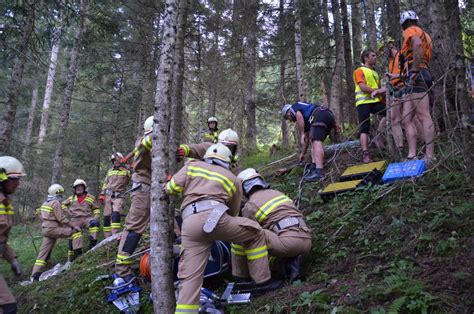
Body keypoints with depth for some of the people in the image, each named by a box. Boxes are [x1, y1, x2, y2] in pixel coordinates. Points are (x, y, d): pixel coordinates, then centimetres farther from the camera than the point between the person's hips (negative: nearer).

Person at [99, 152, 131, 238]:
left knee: (116, 214, -22)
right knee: (106, 216, 1)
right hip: (108, 195, 5)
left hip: (118, 196, -4)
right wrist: (102, 194, 11)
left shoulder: (126, 171, 5)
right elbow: (105, 183, 21)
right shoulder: (110, 171, 19)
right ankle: (107, 237, 7)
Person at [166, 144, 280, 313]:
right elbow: (233, 212, 31)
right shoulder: (233, 179, 26)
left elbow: (172, 188, 12)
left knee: (190, 274, 5)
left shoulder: (192, 166, 24)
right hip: (214, 216, -2)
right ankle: (263, 280, 23)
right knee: (255, 234, 20)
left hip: (189, 222, 2)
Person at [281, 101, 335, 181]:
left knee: (316, 141, -17)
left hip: (320, 115, -9)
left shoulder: (294, 107, 18)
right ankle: (314, 168, 1)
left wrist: (302, 134, -4)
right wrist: (303, 153, 49)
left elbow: (299, 115, -7)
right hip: (329, 115, 9)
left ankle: (319, 172, -29)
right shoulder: (306, 119, 39)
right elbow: (307, 138, 42)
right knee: (314, 141, 14)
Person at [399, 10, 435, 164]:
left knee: (423, 116, -15)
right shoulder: (424, 34, 31)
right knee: (407, 120, 4)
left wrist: (415, 70, -25)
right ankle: (412, 157, -1)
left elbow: (417, 44, -22)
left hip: (417, 77, -10)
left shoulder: (411, 30, 2)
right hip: (412, 81, 10)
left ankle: (430, 157, -19)